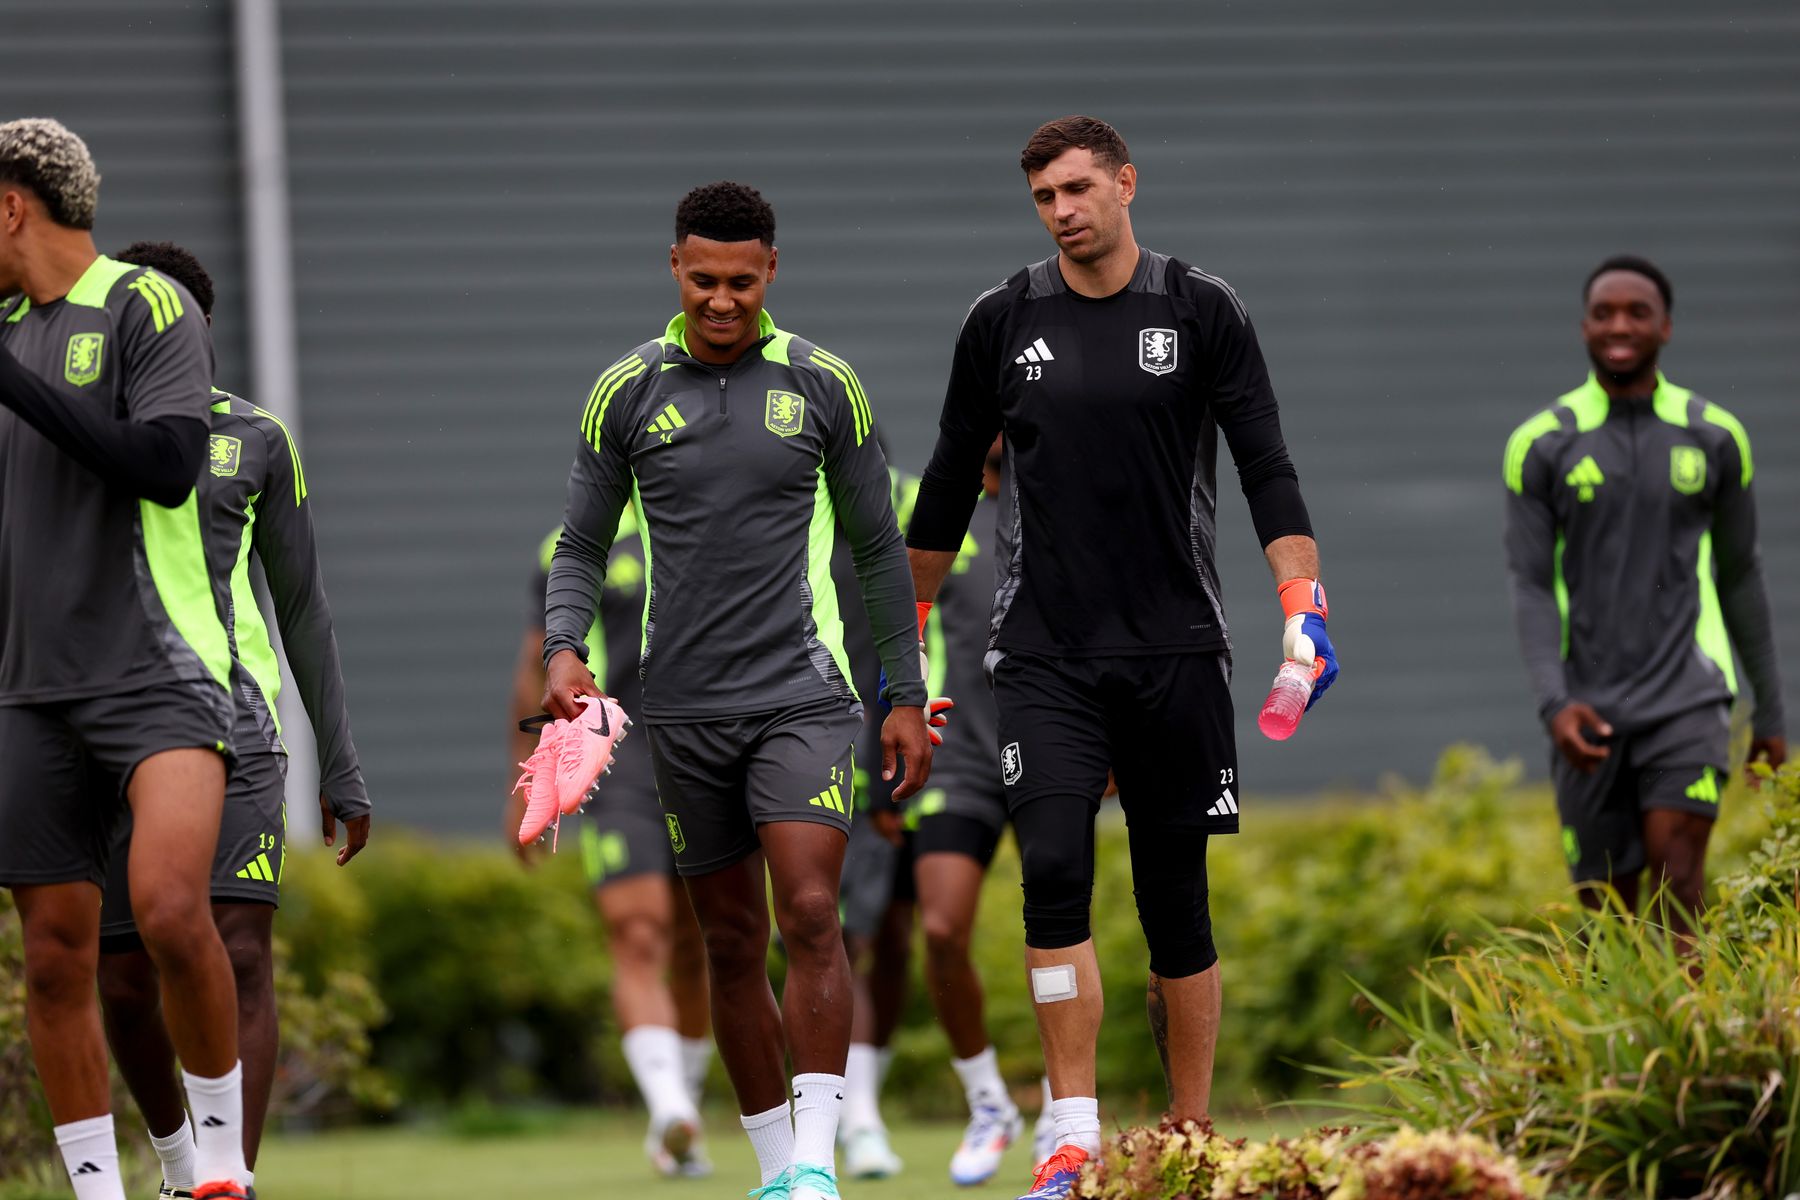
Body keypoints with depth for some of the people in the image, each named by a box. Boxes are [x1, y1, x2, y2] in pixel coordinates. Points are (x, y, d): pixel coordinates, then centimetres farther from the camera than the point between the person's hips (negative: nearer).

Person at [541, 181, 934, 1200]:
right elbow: (584, 545, 11)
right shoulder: (627, 392, 5)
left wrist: (906, 695, 7)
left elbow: (878, 547, 9)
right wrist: (563, 648, -8)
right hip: (685, 709, 2)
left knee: (810, 914, -16)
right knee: (732, 942, 6)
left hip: (802, 693, -2)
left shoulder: (824, 385, 3)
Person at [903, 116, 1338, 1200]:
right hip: (1043, 653, 1)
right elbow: (952, 483, 16)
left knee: (1175, 898, 3)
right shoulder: (1003, 323, 7)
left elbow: (1268, 468, -1)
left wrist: (1306, 609, -13)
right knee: (1053, 869, -15)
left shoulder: (1203, 313, 2)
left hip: (1176, 650, -1)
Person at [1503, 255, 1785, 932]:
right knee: (1608, 906, 4)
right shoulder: (1540, 446, 0)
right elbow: (1530, 589, -4)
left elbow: (1740, 576, 13)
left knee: (1675, 859, -21)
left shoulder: (1715, 438, 4)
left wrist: (1771, 710, 16)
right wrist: (1554, 705, -20)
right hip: (1591, 714, 1)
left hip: (1688, 696, -1)